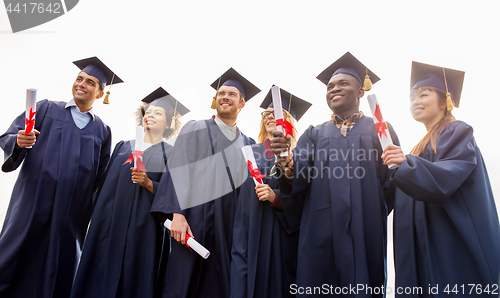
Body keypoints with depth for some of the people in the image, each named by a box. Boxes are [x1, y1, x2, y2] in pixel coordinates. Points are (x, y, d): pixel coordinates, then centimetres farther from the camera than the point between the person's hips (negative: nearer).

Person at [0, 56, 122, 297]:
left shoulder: (102, 131, 10)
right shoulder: (47, 109, 8)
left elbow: (101, 177, 9)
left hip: (72, 212, 1)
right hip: (33, 203, -1)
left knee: (60, 275, 6)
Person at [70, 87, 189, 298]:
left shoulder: (171, 155, 3)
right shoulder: (123, 147, 16)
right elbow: (107, 184, 16)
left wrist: (148, 183, -19)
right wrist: (97, 219, 12)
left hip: (144, 229, -4)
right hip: (109, 225, 4)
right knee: (99, 279, 5)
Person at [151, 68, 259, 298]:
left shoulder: (246, 143, 15)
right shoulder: (195, 130, 5)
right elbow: (178, 172, -5)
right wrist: (177, 214, -15)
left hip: (229, 226, 3)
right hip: (195, 220, -3)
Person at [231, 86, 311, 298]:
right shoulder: (251, 152, 14)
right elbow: (242, 192, 13)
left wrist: (276, 197, -19)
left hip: (281, 235, -2)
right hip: (250, 230, 2)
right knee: (249, 281, 3)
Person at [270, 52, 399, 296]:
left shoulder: (379, 130, 10)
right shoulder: (314, 134, 14)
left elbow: (393, 183, -1)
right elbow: (298, 180, -1)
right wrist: (286, 160, -22)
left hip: (365, 233, -1)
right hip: (321, 234, 1)